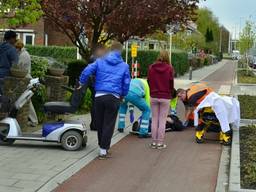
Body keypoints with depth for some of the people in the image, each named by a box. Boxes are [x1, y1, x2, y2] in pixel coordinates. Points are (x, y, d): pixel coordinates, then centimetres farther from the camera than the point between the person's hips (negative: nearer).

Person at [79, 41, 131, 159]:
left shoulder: (100, 61, 9)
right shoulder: (124, 66, 8)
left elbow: (87, 71, -1)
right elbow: (126, 83, 9)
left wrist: (81, 83, 12)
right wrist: (123, 96, 24)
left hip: (99, 96, 2)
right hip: (113, 97, -1)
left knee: (99, 123, 15)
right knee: (109, 124, 4)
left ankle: (102, 146, 27)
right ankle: (103, 150, 3)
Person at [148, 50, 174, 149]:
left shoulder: (151, 67, -2)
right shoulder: (169, 68, -8)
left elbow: (149, 81, 5)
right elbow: (171, 83, -1)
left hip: (154, 97, 2)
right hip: (165, 97, -2)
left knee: (154, 119, 11)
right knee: (162, 120, 4)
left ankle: (154, 142, 14)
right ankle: (160, 143, 6)